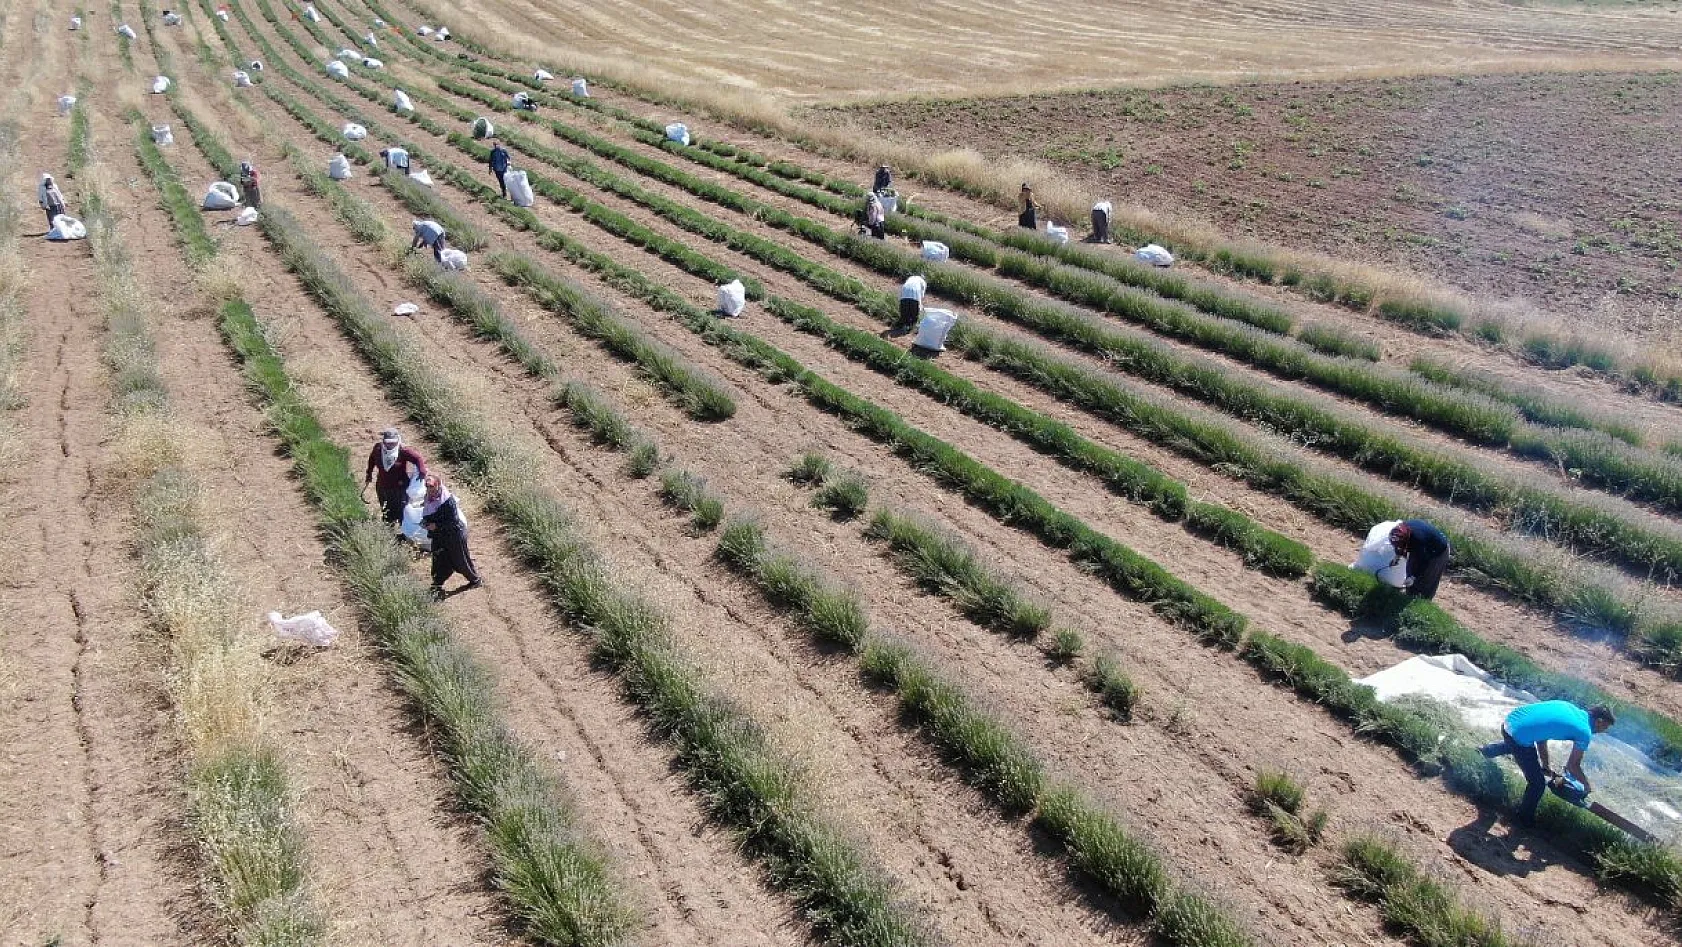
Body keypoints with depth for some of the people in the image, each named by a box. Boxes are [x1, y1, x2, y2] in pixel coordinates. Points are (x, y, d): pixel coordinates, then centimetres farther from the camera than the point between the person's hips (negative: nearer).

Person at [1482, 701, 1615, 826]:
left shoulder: (1569, 708, 16)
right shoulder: (1584, 732, -7)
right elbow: (1572, 766, 0)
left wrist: (1545, 765, 27)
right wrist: (1587, 784, 19)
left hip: (1510, 720, 8)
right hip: (1518, 735, -8)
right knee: (1538, 783, 10)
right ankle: (1525, 818, 29)